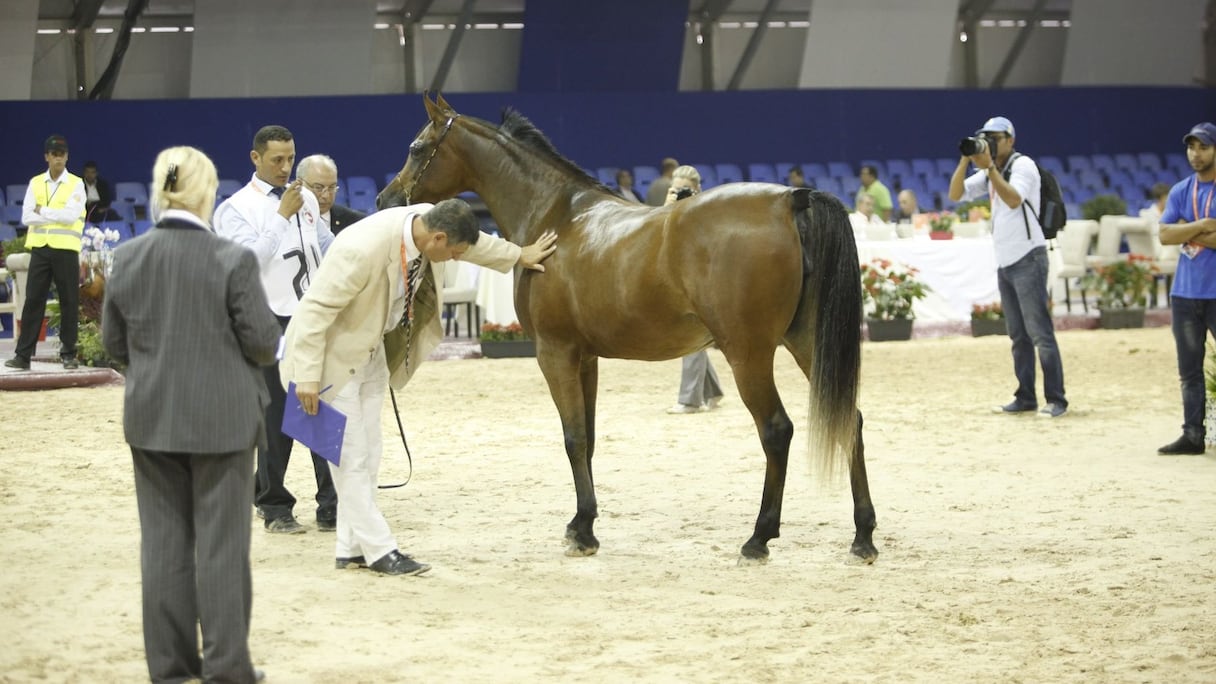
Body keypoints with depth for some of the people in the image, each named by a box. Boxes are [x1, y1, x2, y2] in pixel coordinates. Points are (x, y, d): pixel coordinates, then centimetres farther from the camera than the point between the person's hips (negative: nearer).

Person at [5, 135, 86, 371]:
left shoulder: (76, 184, 1)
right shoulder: (35, 183, 8)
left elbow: (71, 215, -13)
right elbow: (27, 217, -3)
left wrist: (43, 211, -7)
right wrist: (58, 216, -10)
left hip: (65, 250, -2)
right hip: (40, 248, 2)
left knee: (69, 302, 1)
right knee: (33, 300, 1)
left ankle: (68, 354, 9)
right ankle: (23, 354, 1)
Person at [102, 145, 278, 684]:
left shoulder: (127, 258, -4)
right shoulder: (233, 260, -16)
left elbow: (113, 341, 5)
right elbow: (263, 341, -11)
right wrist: (248, 352, 12)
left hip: (151, 418, 4)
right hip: (221, 418, -4)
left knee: (163, 539, 12)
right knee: (221, 543, 4)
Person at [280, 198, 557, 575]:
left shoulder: (431, 222, -12)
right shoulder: (363, 249, -35)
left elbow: (477, 243, 13)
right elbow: (316, 308, -30)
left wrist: (520, 255, 26)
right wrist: (308, 377, -29)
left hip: (373, 352, 9)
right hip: (333, 354, -9)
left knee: (368, 454, 9)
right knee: (351, 457, -5)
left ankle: (350, 550, 15)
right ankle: (379, 550, 0)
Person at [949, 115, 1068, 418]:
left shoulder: (1023, 165, -9)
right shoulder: (989, 174, 14)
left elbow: (1014, 199, -25)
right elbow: (955, 195, 6)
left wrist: (989, 167, -26)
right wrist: (965, 161, -7)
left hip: (1027, 259, -8)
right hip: (1004, 263, 8)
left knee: (1040, 333, -10)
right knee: (1018, 335, 11)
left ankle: (1056, 400, -10)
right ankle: (1025, 398, 15)